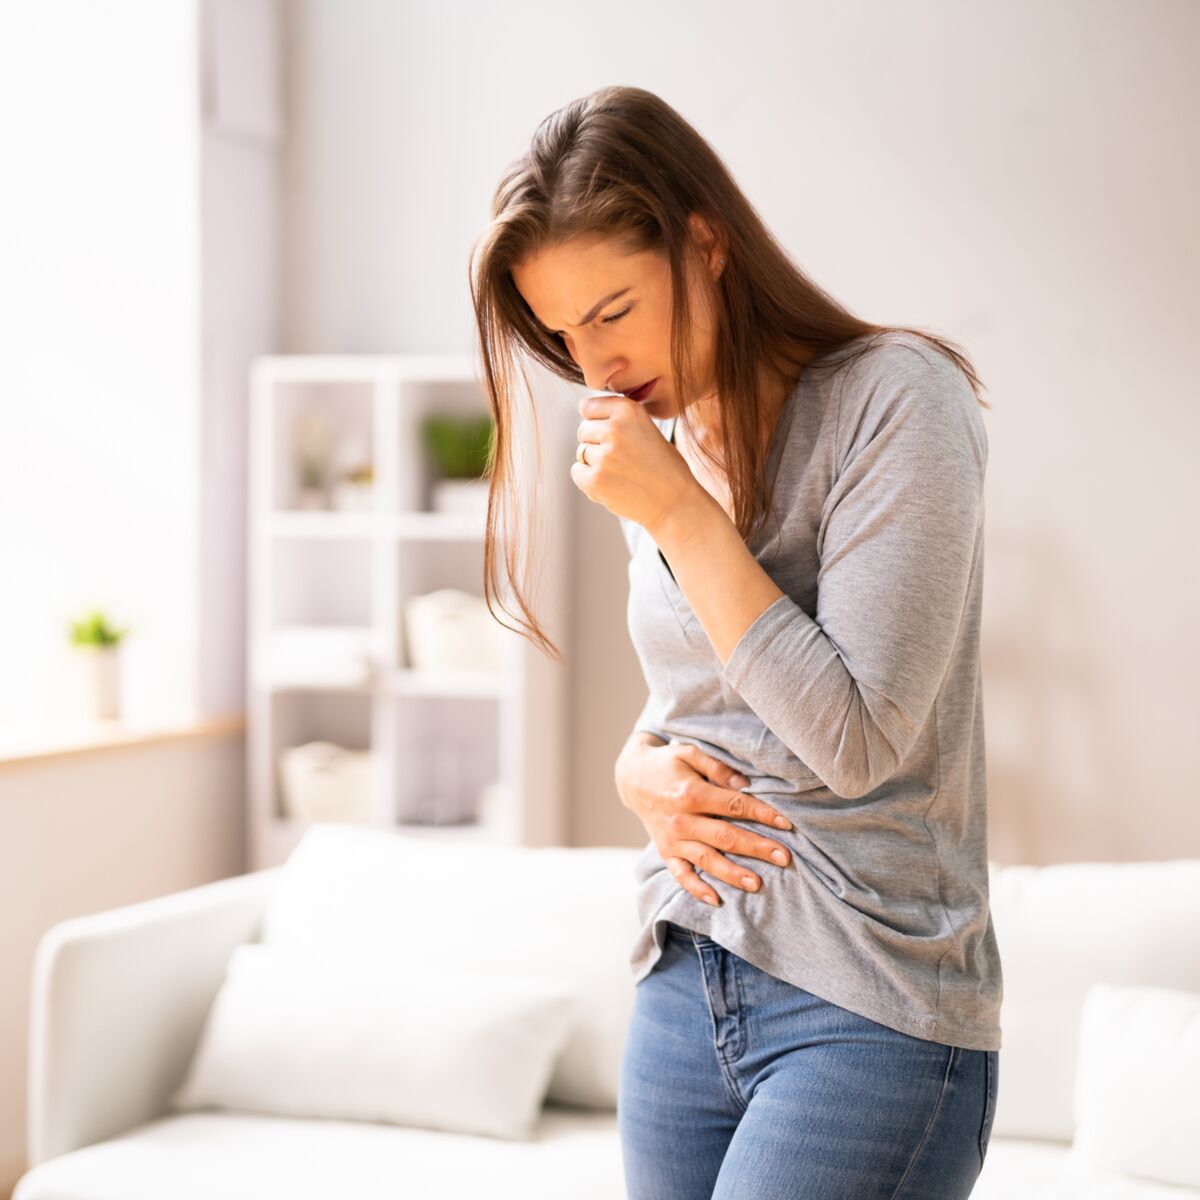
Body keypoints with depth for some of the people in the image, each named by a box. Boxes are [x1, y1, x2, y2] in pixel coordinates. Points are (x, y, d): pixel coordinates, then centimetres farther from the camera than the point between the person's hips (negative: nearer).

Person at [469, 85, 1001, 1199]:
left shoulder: (895, 399, -11)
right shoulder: (659, 449, 11)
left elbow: (856, 740, -15)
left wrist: (679, 513, -14)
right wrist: (638, 769, 0)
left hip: (868, 1011, -6)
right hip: (684, 984, 7)